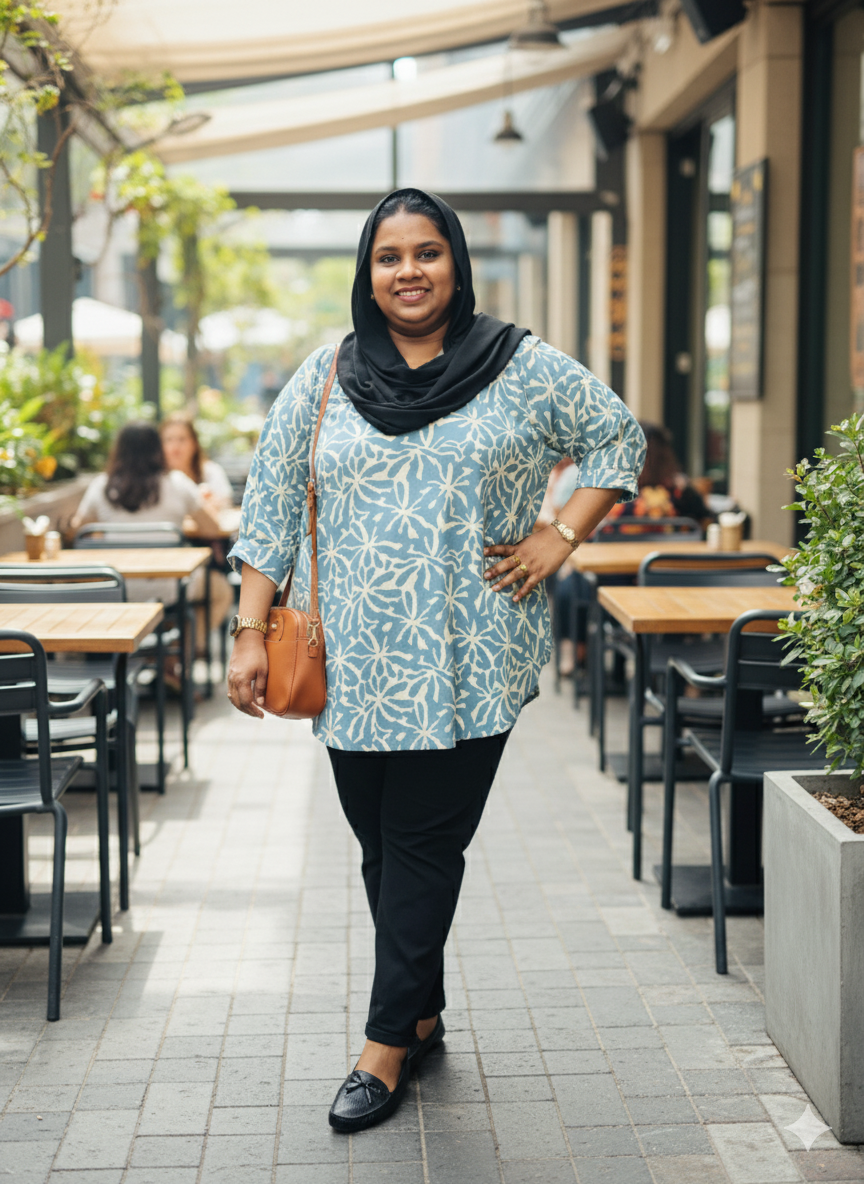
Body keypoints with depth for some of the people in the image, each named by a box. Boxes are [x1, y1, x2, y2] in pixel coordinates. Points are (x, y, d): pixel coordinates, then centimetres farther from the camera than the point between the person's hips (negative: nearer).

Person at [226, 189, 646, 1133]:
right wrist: (251, 634, 1)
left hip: (466, 663, -2)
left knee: (425, 844, -2)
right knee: (381, 843, 9)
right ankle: (423, 1013, 27)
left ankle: (389, 1039, 8)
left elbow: (618, 437, 12)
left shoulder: (521, 370, 2)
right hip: (353, 660, 3)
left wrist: (559, 539, 0)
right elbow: (270, 506, 7)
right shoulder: (325, 379, 6)